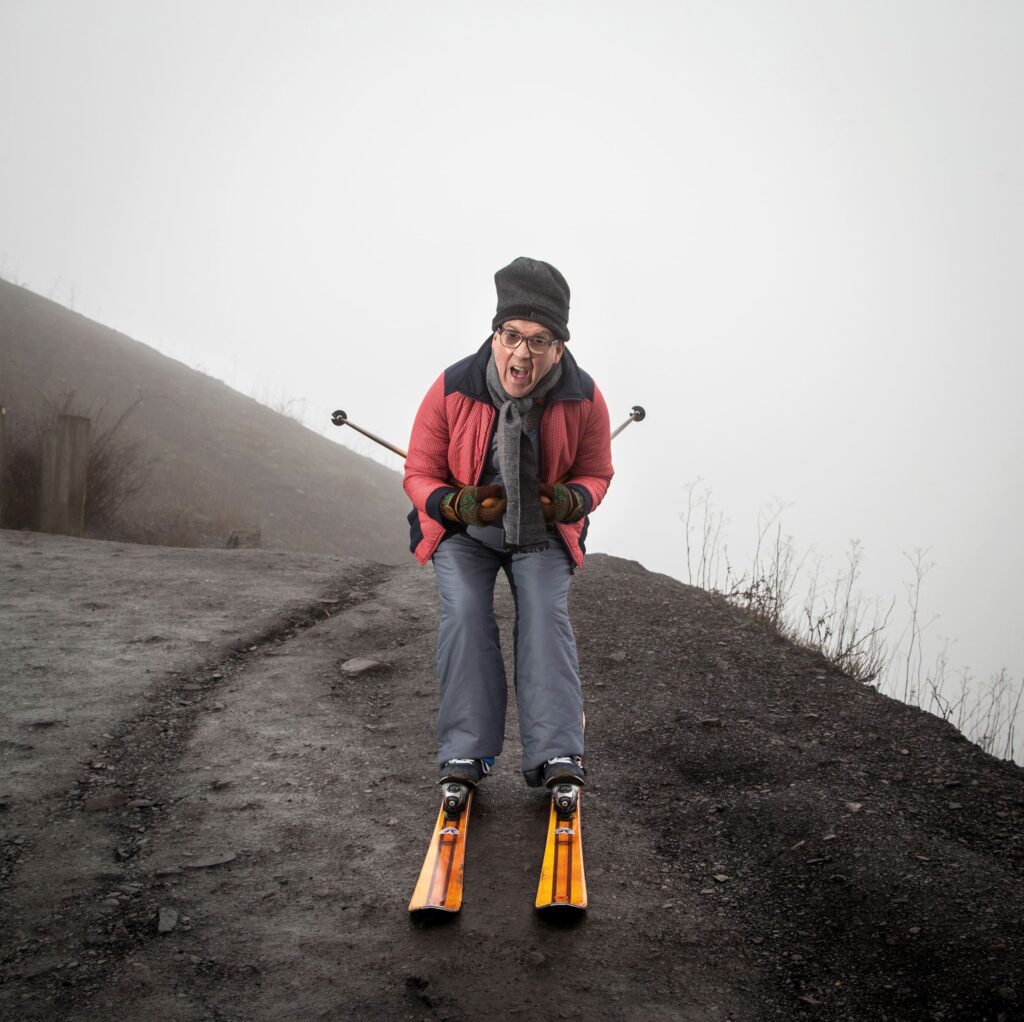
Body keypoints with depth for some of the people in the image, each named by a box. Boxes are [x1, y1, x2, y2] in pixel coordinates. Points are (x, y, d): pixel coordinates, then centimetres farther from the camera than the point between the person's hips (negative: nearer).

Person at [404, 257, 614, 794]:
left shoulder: (584, 399, -19)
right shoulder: (451, 390, -22)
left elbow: (596, 473, -3)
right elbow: (419, 475, -10)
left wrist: (571, 500, -27)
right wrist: (458, 506, -32)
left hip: (542, 533, 1)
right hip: (462, 529, 0)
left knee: (547, 616, -20)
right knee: (464, 614, -22)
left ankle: (555, 755, -22)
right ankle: (465, 752, -18)